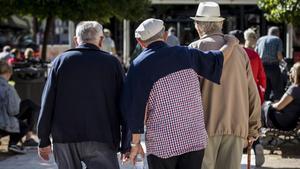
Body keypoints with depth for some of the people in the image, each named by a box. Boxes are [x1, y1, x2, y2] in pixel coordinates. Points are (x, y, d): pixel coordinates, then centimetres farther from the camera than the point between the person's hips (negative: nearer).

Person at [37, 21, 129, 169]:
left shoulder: (61, 61, 6)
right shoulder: (112, 63, 3)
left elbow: (47, 103, 3)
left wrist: (44, 140, 9)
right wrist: (126, 145, 6)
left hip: (64, 140, 2)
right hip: (100, 140, -2)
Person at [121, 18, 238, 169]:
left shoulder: (139, 65, -7)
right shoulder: (185, 54, 3)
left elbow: (134, 106, -9)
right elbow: (217, 61, 19)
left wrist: (135, 143, 0)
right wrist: (231, 44, 40)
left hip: (161, 145, -3)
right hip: (195, 139, 3)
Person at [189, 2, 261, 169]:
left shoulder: (197, 48, -1)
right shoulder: (239, 49, 10)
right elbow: (252, 93, 11)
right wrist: (253, 127, 18)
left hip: (206, 125, -3)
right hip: (236, 125, 3)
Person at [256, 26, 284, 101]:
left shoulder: (260, 39, 14)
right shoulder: (278, 40, 3)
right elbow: (279, 55, -9)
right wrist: (281, 59, 13)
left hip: (262, 67, 4)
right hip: (273, 67, -4)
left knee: (265, 91, 11)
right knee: (277, 90, 2)